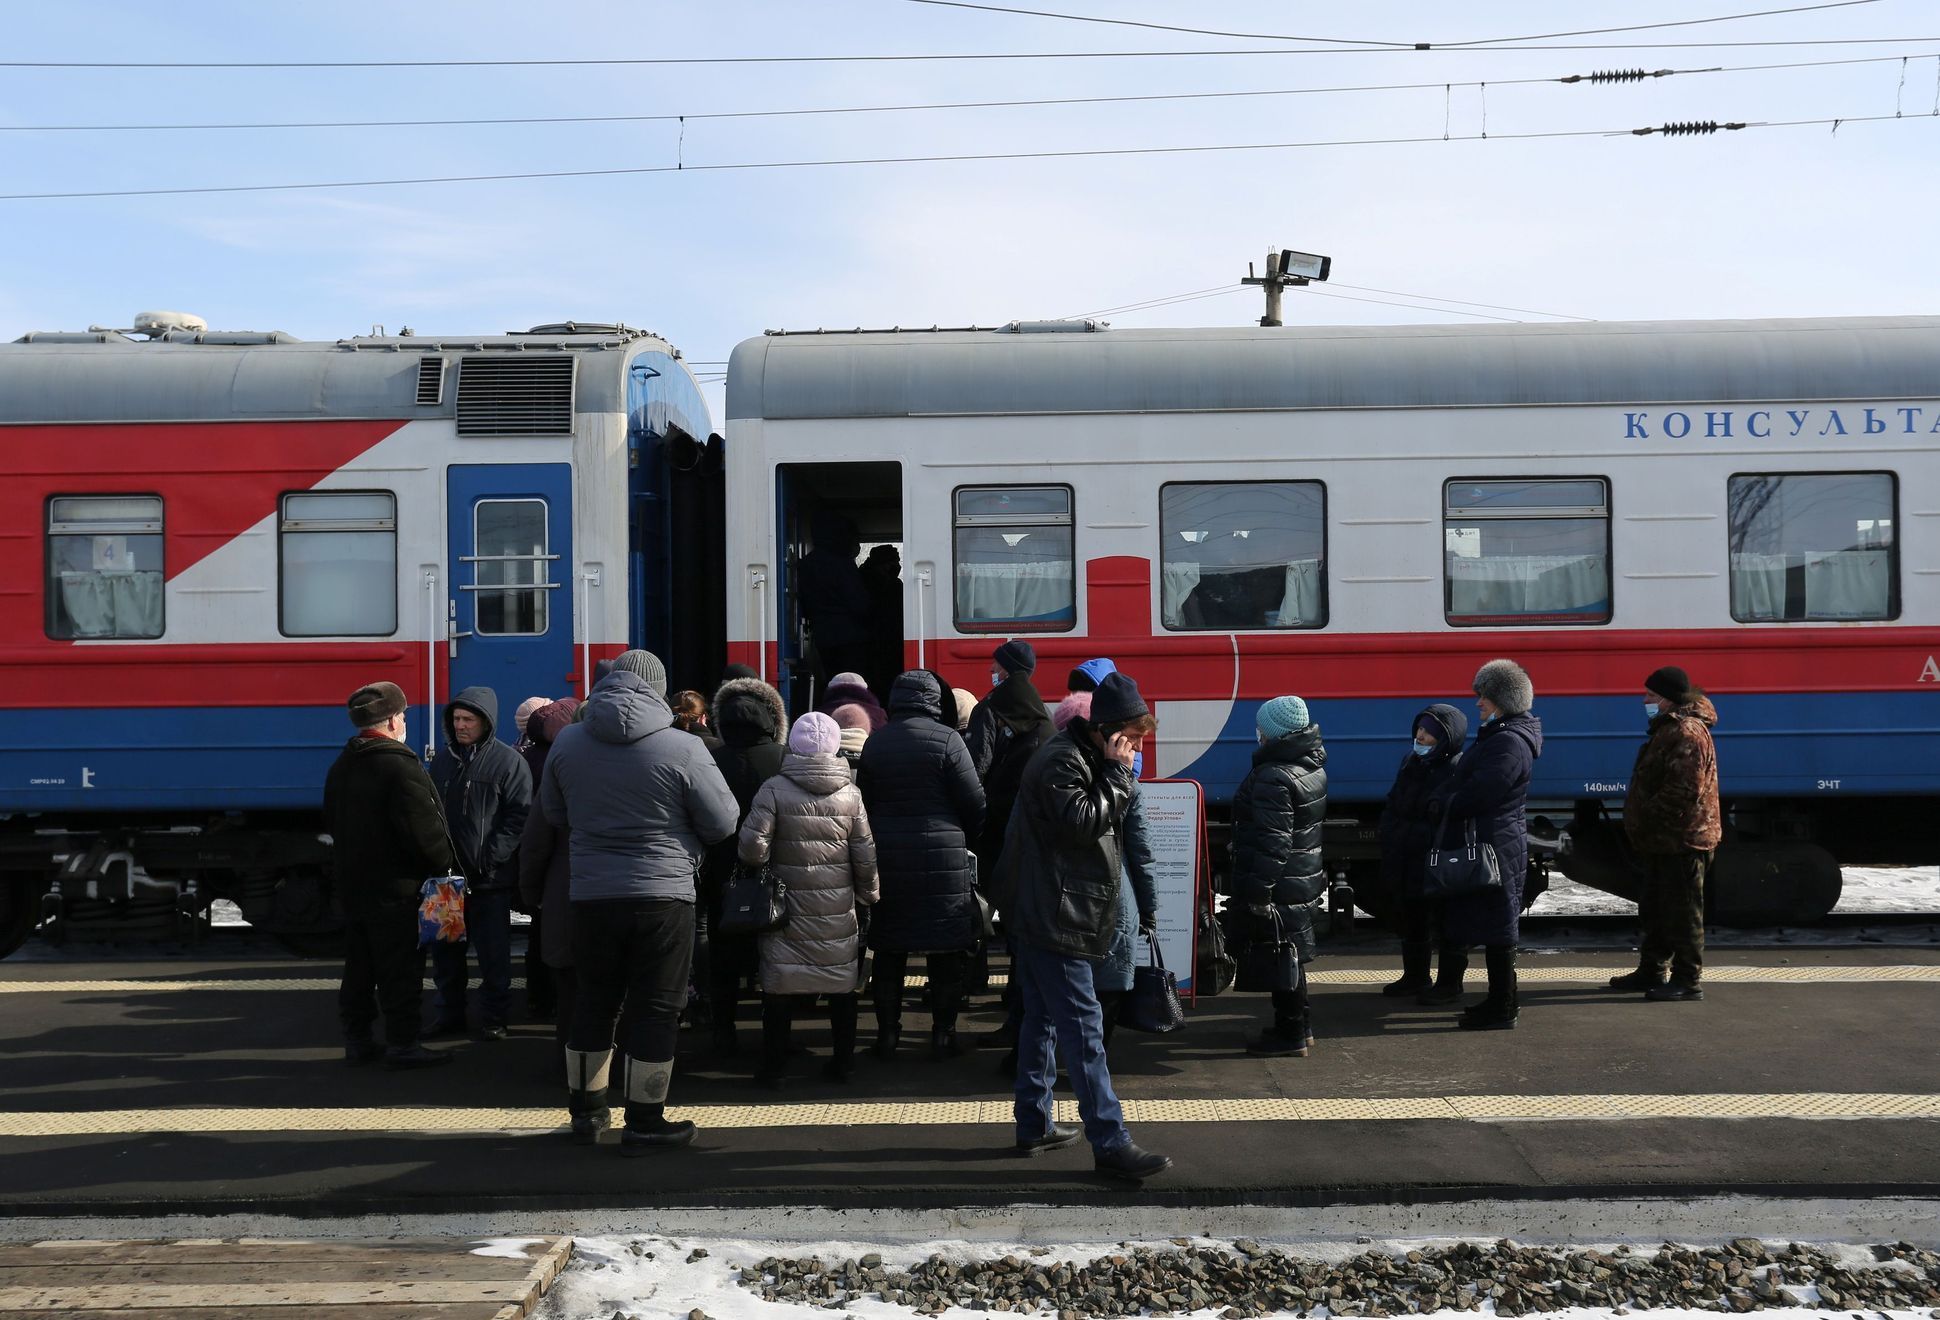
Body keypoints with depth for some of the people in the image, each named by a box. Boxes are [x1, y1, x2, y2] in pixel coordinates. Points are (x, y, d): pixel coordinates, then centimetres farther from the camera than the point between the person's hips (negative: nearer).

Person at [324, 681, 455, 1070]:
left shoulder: (341, 765, 12)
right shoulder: (399, 765, -17)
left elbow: (332, 821, 20)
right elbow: (423, 827, -20)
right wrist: (444, 863, -7)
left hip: (352, 883, 9)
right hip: (396, 888, -8)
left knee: (359, 967, 14)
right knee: (400, 969, -2)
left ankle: (356, 1039, 20)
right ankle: (401, 1044, 1)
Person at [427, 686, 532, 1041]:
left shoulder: (508, 761, -5)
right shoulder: (443, 759, 11)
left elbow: (520, 815, -10)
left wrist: (492, 856, -17)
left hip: (490, 878, -5)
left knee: (494, 952, 2)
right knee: (445, 949, 11)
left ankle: (493, 1017, 12)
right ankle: (450, 1012, 23)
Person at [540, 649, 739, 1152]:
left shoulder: (567, 743, -1)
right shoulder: (682, 749, -14)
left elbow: (554, 814, 13)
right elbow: (723, 823, -7)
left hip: (591, 895, 4)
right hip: (664, 895, -4)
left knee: (594, 1001, 17)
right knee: (656, 1008, 5)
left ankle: (585, 1109, 28)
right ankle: (644, 1121, 10)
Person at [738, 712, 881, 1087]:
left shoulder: (775, 790, -10)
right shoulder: (850, 793, -3)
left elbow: (753, 847, -14)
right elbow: (865, 856, -1)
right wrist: (868, 896, 12)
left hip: (787, 906, -2)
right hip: (838, 911, 2)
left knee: (778, 985, 6)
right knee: (842, 985, 13)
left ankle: (773, 1066, 10)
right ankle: (843, 1062, 20)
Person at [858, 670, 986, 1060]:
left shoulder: (873, 744, 5)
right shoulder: (946, 740, -9)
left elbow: (866, 802, 9)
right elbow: (974, 803, -8)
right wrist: (966, 838, 9)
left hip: (887, 859, 4)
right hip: (942, 859, -4)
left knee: (889, 950, 12)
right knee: (946, 953, 6)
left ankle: (887, 1032, 15)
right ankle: (943, 1033, 9)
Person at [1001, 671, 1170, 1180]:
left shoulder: (1082, 758, 16)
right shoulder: (1062, 762, -16)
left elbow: (1109, 819, 20)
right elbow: (1082, 822, -24)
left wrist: (1117, 777, 5)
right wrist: (1117, 774, -18)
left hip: (1040, 916, 11)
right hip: (1054, 921, -11)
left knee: (1042, 1019, 16)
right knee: (1083, 1028, -10)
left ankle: (1033, 1124, 25)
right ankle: (1110, 1143, -9)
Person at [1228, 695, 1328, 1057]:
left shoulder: (1273, 778, -22)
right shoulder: (1313, 767, 9)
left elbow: (1272, 843, -25)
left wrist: (1259, 893, -23)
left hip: (1280, 888, -10)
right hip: (1306, 878, 10)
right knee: (1291, 957, 19)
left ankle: (1290, 1034, 7)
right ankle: (1300, 1027, 29)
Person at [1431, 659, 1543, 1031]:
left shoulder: (1509, 743, -19)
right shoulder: (1498, 735, 15)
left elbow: (1479, 794, -23)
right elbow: (1466, 775, 16)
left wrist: (1444, 801, -6)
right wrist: (1443, 795, -2)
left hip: (1496, 846, -11)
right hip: (1495, 843, 11)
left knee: (1496, 929, -4)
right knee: (1496, 929, 17)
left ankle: (1502, 1010, 3)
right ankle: (1502, 1001, 27)